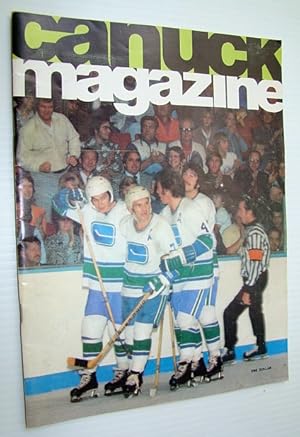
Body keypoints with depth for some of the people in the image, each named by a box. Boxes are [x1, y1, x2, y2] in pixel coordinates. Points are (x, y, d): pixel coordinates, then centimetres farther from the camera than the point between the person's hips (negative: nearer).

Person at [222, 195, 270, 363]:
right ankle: (260, 348, 35)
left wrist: (247, 290, -24)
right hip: (257, 279, 10)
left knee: (230, 313, -7)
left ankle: (229, 351, 1)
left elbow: (255, 264, -25)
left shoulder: (254, 232, -20)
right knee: (255, 310, 21)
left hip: (254, 280, -10)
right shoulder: (254, 229, 11)